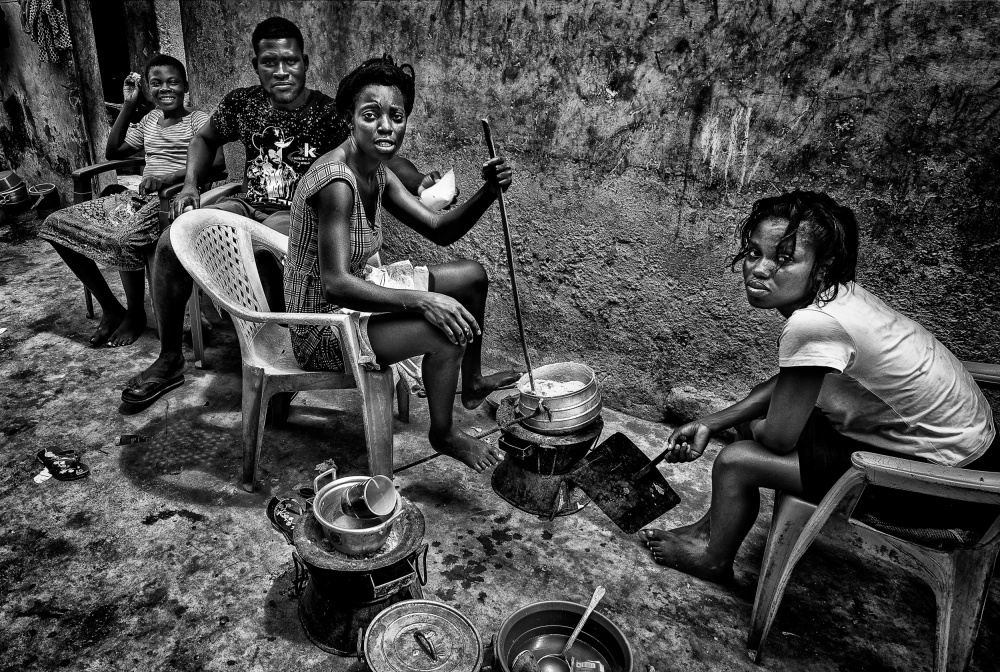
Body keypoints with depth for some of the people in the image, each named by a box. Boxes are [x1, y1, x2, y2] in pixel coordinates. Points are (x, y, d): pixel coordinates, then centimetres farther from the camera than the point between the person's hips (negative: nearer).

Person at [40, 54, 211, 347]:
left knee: (124, 239, -37)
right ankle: (110, 308, 1)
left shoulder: (199, 120, -1)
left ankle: (135, 314, -8)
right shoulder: (150, 119, 20)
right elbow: (113, 152, 19)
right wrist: (128, 105, 14)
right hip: (139, 195, 8)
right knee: (56, 224, -4)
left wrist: (169, 178, -27)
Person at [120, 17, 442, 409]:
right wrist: (191, 184, 6)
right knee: (170, 244, -14)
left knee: (261, 254, -38)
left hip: (296, 217, -5)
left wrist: (420, 182, -36)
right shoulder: (242, 103, 4)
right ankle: (169, 359, 4)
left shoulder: (327, 113, -8)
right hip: (247, 207, 5)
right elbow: (205, 140, 23)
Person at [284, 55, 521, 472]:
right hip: (322, 327, -10)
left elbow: (440, 230, 2)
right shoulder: (336, 182, -28)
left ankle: (471, 383, 31)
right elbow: (336, 284, -34)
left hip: (353, 297, 10)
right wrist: (420, 300, -40)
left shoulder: (377, 172, 1)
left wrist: (487, 193, -14)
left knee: (471, 276, 13)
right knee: (448, 330, -27)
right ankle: (443, 435, 2)